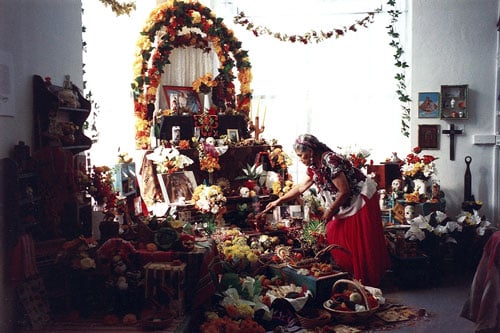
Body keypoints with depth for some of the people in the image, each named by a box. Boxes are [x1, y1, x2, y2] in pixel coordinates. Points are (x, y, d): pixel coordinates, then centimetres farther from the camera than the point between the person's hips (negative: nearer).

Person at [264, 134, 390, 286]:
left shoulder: (330, 161, -24)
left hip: (362, 200, -9)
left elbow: (344, 191, -23)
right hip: (346, 206, 9)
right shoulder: (314, 167, 4)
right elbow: (300, 187, 15)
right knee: (333, 236, 8)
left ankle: (368, 283, 8)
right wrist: (278, 201, 16)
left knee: (363, 244, -3)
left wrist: (330, 211, -11)